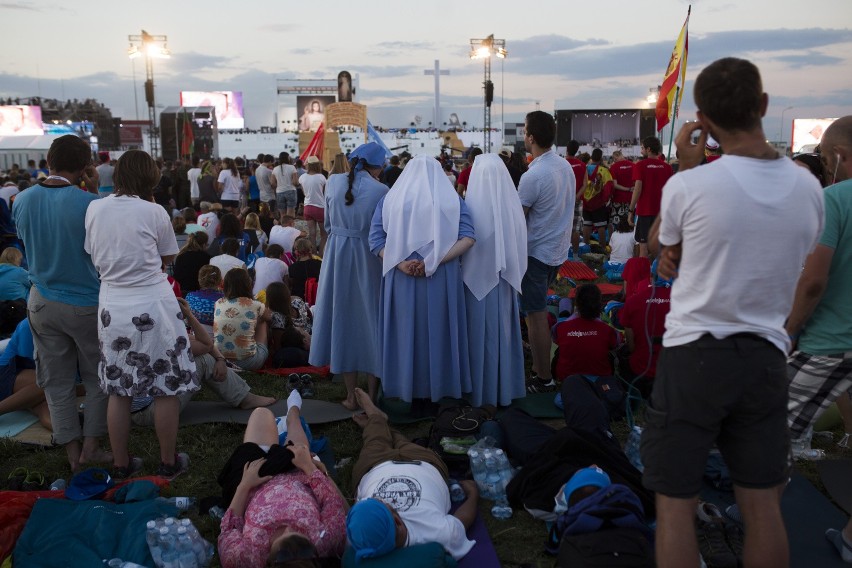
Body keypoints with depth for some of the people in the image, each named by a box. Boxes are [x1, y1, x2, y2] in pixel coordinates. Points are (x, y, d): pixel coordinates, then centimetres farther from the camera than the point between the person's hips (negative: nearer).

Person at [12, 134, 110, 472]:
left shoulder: (22, 201, -6)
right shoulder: (89, 203, -21)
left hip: (43, 302, 4)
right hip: (86, 303, -4)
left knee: (57, 382, 14)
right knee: (98, 378, 15)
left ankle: (73, 454, 22)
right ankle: (90, 448, 20)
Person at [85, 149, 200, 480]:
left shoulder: (94, 208, 0)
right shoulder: (154, 212, -9)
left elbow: (93, 255, 11)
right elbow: (168, 258, 2)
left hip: (112, 306, 4)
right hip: (153, 306, -4)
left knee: (118, 390, 14)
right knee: (166, 388, 9)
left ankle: (121, 464, 25)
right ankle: (168, 462, 19)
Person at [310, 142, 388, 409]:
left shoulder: (333, 182, -2)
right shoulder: (380, 190, -12)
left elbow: (328, 222, 10)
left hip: (337, 256, 3)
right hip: (368, 259, -2)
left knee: (344, 318, 12)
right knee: (370, 319, 10)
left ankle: (351, 396, 16)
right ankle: (372, 395, 16)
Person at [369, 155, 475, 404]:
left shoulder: (390, 199, 4)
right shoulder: (452, 200, 3)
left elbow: (376, 239, -5)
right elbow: (468, 238, -10)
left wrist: (400, 263, -14)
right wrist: (435, 261, -15)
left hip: (401, 279, 0)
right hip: (441, 279, 0)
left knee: (405, 331, 11)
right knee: (439, 331, 12)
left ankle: (405, 388, 22)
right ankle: (439, 387, 22)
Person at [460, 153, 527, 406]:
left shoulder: (472, 206, -16)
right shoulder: (512, 204, -8)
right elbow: (520, 245, 0)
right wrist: (511, 270, 14)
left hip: (477, 278, -3)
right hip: (504, 280, 3)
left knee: (478, 333, 10)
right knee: (503, 331, 15)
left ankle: (479, 390, 20)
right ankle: (505, 388, 27)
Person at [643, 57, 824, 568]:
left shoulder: (689, 185, -15)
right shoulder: (808, 187, -1)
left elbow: (659, 246, 6)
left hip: (693, 355, -4)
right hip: (765, 357, 4)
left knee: (676, 504, 8)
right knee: (764, 506, 16)